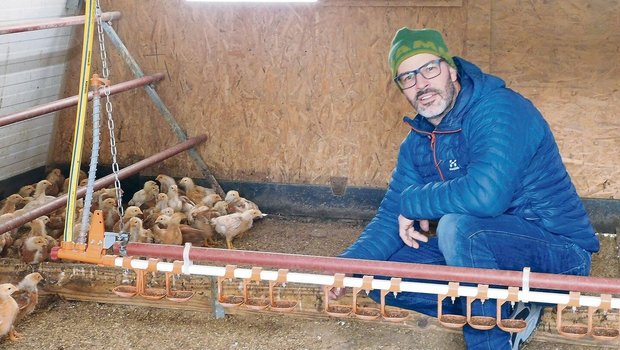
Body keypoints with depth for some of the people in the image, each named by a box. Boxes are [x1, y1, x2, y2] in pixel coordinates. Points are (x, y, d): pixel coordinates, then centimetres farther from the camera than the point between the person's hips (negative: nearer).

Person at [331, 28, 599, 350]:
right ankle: (507, 314, 0)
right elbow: (391, 217, 8)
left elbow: (485, 194, -35)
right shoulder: (417, 142, 6)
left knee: (457, 225, -35)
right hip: (487, 250, 9)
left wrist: (414, 201, -19)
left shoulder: (499, 111, -20)